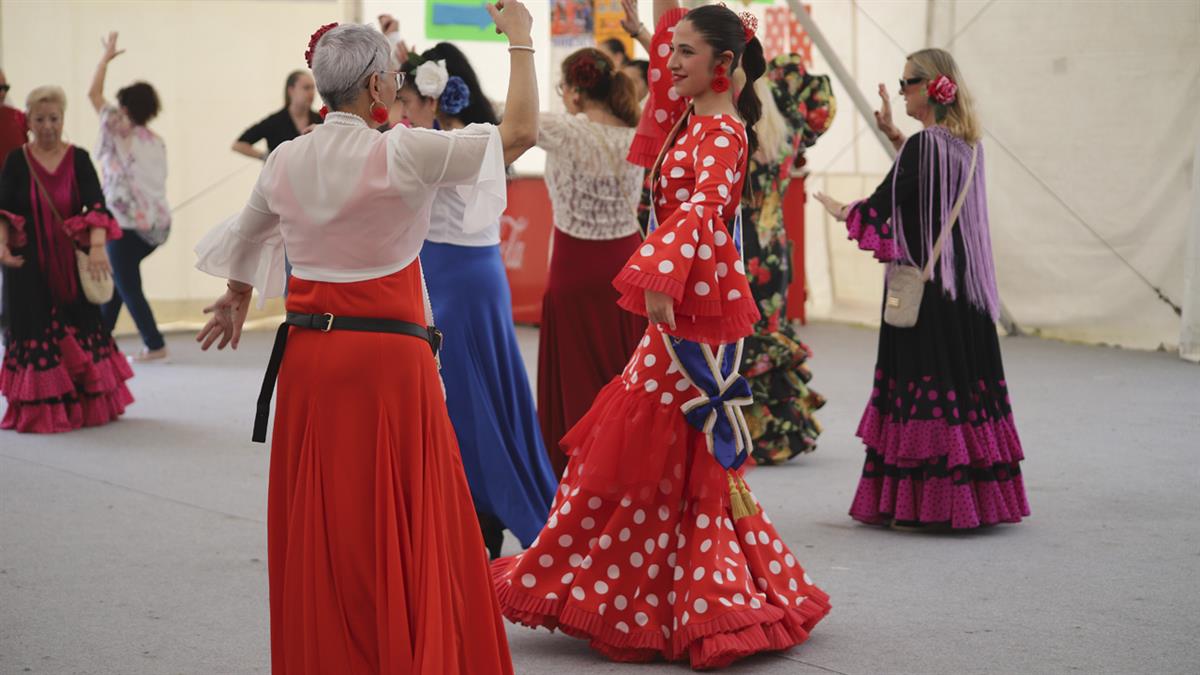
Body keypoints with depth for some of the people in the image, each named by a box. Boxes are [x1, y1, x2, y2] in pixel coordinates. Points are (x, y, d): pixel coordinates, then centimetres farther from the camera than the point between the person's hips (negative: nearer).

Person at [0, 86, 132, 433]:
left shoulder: (78, 159, 0)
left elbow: (96, 205, -10)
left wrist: (97, 246, -27)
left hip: (72, 263, 1)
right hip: (29, 265, -1)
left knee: (79, 332, 5)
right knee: (35, 335, -2)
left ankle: (87, 406, 17)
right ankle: (38, 412, 6)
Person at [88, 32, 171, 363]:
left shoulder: (120, 132, -5)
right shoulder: (156, 142, 13)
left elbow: (94, 93, -2)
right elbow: (151, 183, 14)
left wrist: (106, 57, 6)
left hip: (128, 222, -7)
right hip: (157, 222, 7)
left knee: (127, 285, 0)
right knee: (117, 274, 21)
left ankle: (155, 345, -3)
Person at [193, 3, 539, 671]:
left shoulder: (286, 160, 6)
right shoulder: (400, 153, -12)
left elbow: (249, 235, 25)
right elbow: (522, 130, -14)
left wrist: (238, 298, 45)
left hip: (308, 359, 6)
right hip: (388, 359, -6)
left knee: (319, 526, 13)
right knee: (404, 532, 2)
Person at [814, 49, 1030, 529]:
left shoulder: (923, 145, -15)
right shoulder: (969, 145, 9)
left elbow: (881, 205, -9)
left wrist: (839, 210, 9)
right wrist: (893, 134, 24)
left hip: (925, 286, -8)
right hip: (967, 286, 8)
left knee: (925, 385, -4)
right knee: (967, 381, 10)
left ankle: (927, 502, -2)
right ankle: (978, 493, 14)